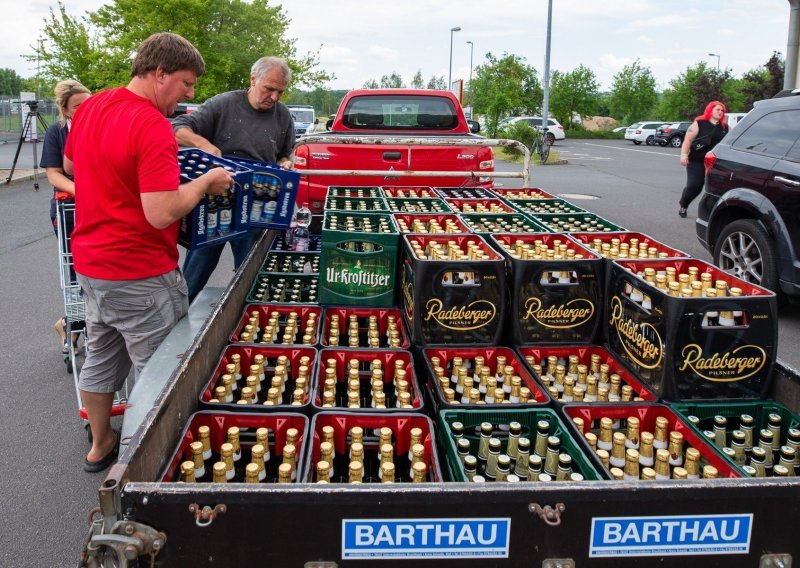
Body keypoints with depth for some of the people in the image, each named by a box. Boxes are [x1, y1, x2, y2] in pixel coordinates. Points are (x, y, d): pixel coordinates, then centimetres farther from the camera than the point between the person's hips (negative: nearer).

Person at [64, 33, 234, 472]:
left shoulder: (89, 108, 4)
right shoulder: (152, 126, -23)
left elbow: (70, 165, 22)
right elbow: (162, 214, -28)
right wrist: (206, 182, -14)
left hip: (89, 263, 9)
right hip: (140, 276, -9)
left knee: (100, 357, 22)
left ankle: (101, 443, 39)